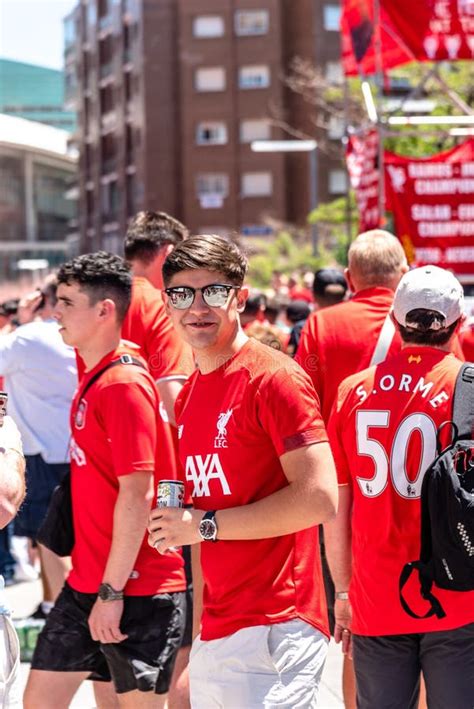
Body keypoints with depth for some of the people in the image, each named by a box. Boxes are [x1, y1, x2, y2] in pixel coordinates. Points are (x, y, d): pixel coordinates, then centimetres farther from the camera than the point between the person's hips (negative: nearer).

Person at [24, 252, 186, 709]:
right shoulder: (92, 376, 11)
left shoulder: (124, 384, -16)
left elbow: (136, 494, -20)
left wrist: (112, 591, -19)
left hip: (136, 590, -9)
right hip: (86, 582, 9)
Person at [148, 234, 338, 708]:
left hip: (274, 631, -8)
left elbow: (319, 499, -18)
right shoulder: (188, 397, 14)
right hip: (215, 635, 8)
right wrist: (200, 624, 14)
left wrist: (204, 525, -13)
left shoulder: (273, 378, -11)